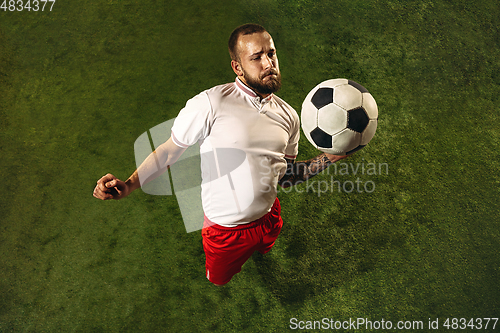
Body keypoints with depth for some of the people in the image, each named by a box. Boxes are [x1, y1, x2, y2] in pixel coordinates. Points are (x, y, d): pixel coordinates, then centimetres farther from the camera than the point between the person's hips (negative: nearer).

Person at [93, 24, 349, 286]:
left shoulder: (288, 115, -1)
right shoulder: (211, 103, -21)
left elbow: (285, 175, 7)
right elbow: (169, 151, -12)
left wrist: (327, 159, -6)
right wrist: (128, 185, -22)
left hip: (269, 220, 5)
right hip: (225, 231, -5)